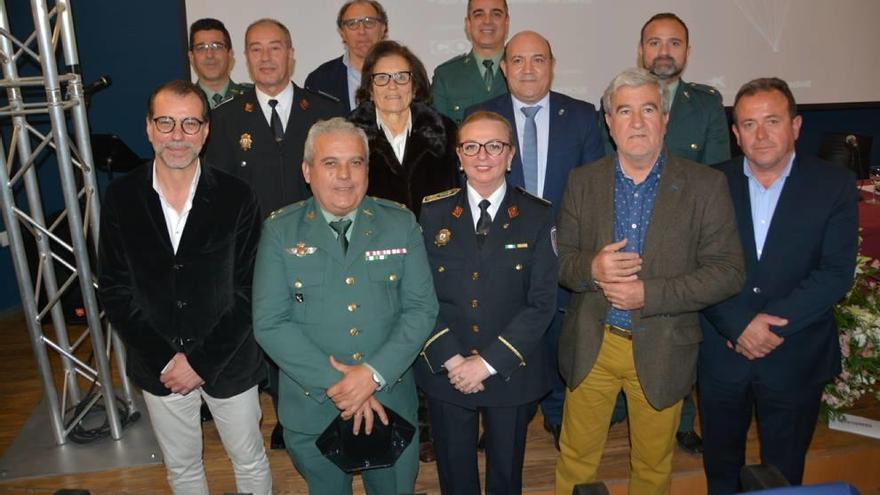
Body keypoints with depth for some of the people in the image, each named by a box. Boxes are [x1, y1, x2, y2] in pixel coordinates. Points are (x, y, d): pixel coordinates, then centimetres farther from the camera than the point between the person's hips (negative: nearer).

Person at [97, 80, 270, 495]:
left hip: (228, 363, -1)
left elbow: (247, 291, -11)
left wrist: (202, 361, -15)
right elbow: (114, 289, -5)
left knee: (250, 462, 18)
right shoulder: (121, 197, -7)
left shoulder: (236, 198, -12)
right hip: (158, 367, 2)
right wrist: (165, 359, -12)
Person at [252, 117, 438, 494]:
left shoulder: (401, 224, -4)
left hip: (392, 403, 1)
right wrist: (334, 384, -19)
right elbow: (270, 323, -12)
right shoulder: (279, 231, -7)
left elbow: (422, 309, -7)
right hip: (311, 410, 0)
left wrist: (374, 373, -19)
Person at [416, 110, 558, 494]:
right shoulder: (432, 213, -2)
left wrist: (487, 362, -15)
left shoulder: (539, 217, -6)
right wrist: (451, 359, -14)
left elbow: (542, 303, -10)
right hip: (445, 373, 1)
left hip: (512, 374, -1)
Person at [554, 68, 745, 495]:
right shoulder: (582, 182, 0)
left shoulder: (705, 185, -7)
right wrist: (591, 269, -21)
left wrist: (649, 294, -20)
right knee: (575, 459, 16)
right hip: (590, 346, 2)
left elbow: (727, 272, -11)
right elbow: (560, 259, 2)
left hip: (661, 350, -1)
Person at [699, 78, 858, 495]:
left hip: (796, 358, 0)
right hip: (721, 355, 1)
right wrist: (738, 324, -19)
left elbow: (837, 273, -11)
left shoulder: (834, 185, -4)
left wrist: (773, 323, -18)